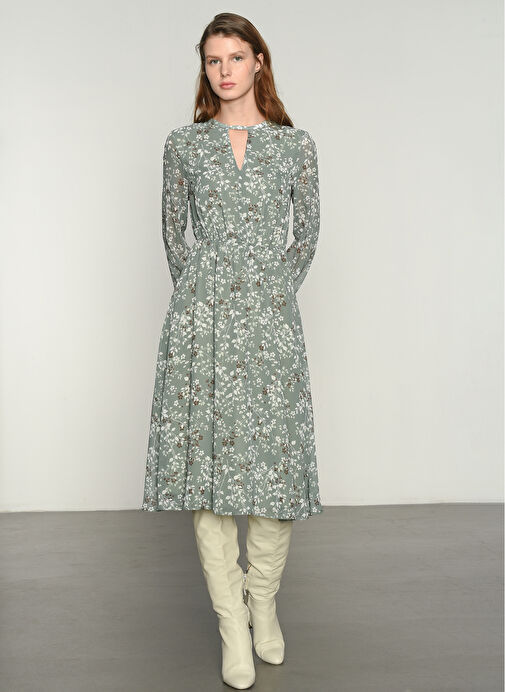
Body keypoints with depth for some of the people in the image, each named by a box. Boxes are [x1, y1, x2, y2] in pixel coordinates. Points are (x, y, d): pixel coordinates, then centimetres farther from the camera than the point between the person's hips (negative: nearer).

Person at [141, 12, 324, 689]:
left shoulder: (296, 144, 8)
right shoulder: (184, 142, 9)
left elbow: (307, 233, 14)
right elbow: (173, 231, 15)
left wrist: (277, 296, 10)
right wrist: (198, 294, 10)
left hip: (270, 315, 0)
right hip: (199, 316, 1)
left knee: (275, 453, 0)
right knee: (206, 454, -2)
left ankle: (263, 600, 23)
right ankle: (232, 622, 11)